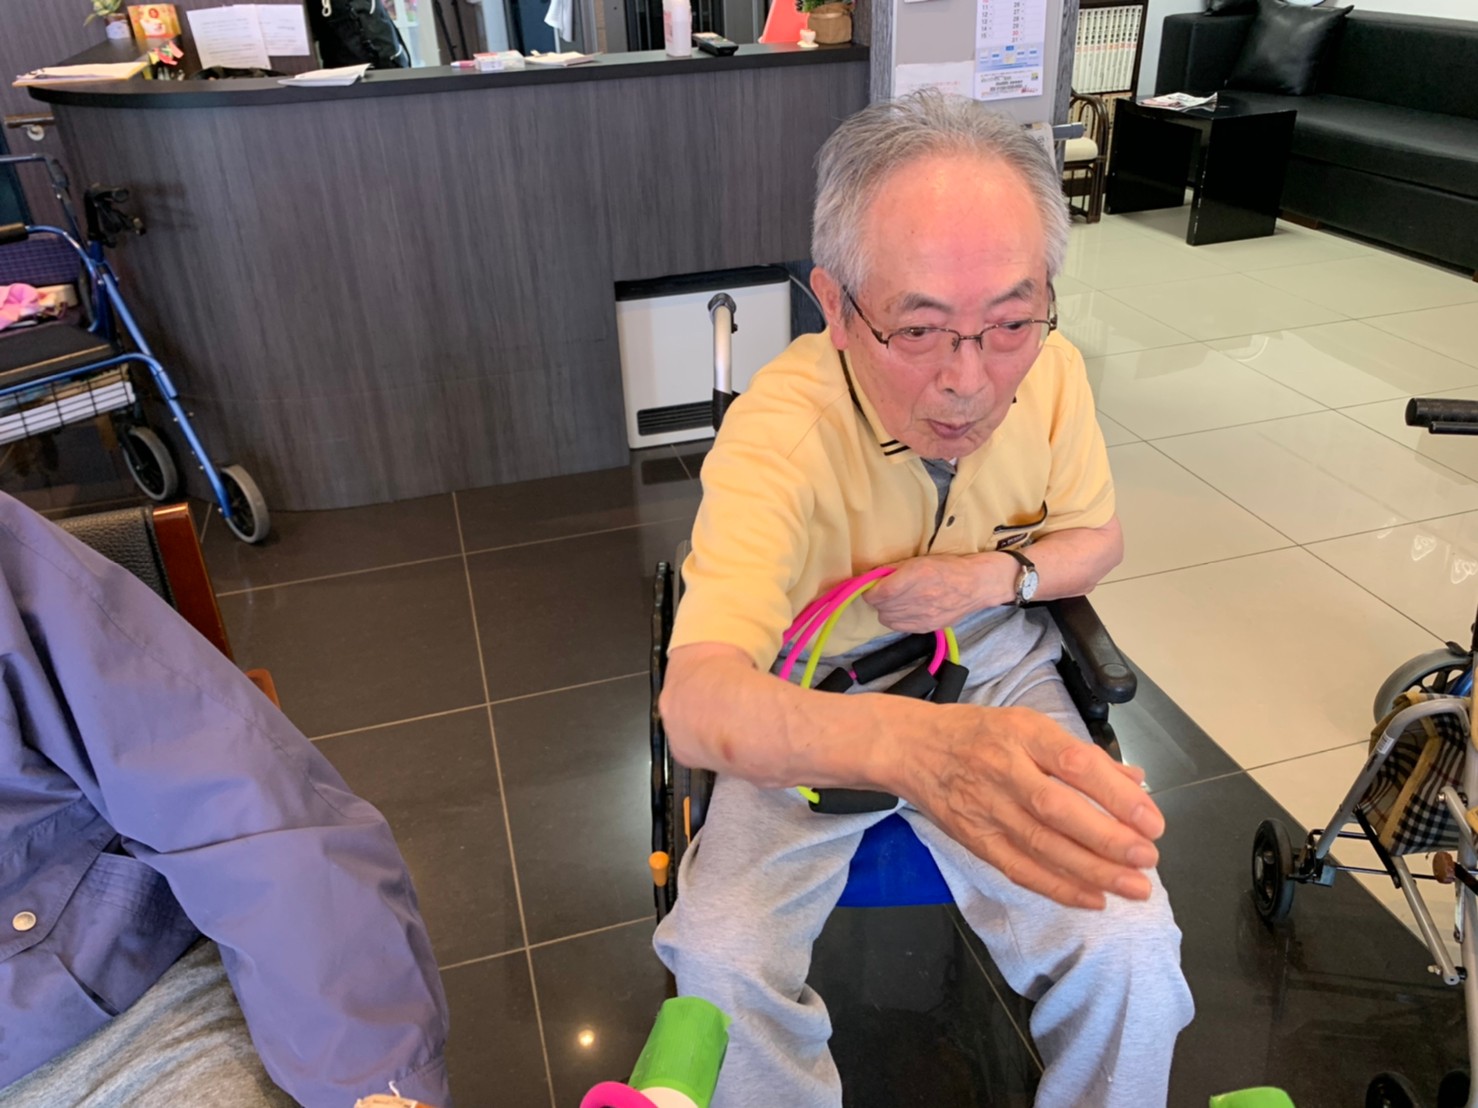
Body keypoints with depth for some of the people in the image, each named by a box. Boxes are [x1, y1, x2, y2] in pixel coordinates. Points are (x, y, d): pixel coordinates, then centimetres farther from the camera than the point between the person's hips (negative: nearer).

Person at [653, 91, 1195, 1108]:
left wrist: (991, 577, -17)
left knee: (1129, 953, -15)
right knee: (723, 962, -21)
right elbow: (697, 702, -42)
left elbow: (1099, 539, 6)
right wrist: (909, 745, -62)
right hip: (816, 709, -2)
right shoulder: (778, 431, -29)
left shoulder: (1051, 372, -13)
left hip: (997, 673, 3)